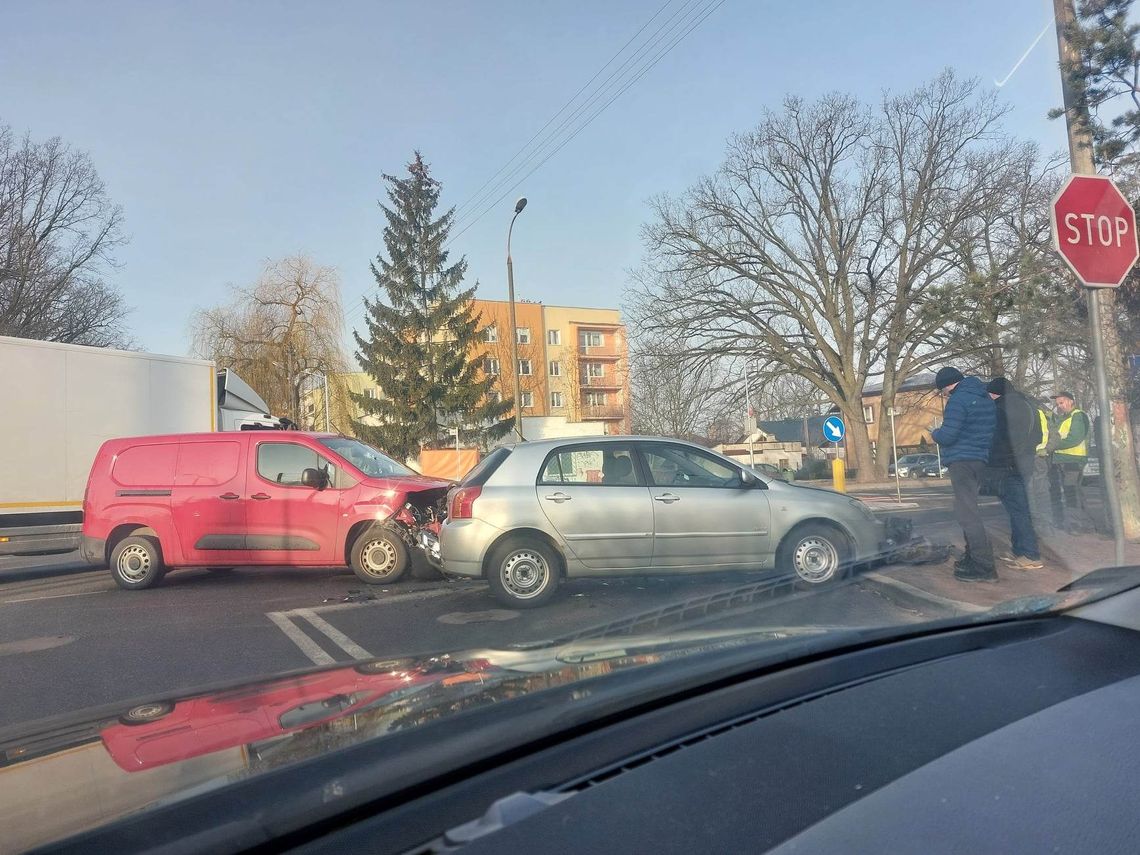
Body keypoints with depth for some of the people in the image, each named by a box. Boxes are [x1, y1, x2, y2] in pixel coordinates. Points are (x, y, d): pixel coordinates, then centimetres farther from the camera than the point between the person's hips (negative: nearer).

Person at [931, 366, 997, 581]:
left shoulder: (958, 399, -13)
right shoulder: (987, 399, 16)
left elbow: (947, 436, -19)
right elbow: (989, 431, 23)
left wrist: (935, 433, 3)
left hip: (962, 461, -10)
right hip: (981, 460, 10)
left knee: (967, 512, -9)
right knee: (968, 510, 18)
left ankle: (984, 567, -11)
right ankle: (973, 557, 24)